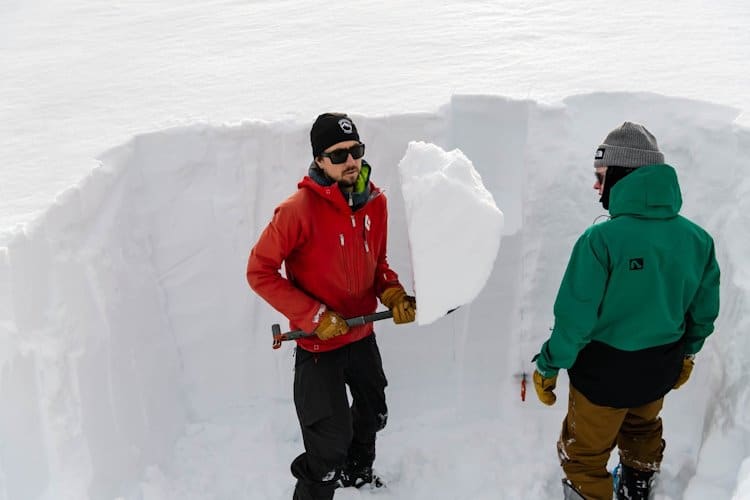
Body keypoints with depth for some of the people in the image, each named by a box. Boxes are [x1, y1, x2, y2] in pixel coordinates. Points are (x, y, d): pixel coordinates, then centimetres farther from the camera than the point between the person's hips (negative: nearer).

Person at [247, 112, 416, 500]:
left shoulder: (375, 201, -4)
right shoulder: (299, 210, -24)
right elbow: (259, 271, -18)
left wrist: (394, 295, -9)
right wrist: (314, 316, -21)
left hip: (362, 335, 7)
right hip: (318, 345, -7)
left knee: (373, 414, 27)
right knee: (331, 441, 2)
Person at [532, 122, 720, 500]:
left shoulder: (600, 239, -28)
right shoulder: (698, 238, -10)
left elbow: (575, 318, -24)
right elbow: (704, 310, 3)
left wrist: (547, 368, -9)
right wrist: (686, 354, 21)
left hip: (604, 371, -6)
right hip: (661, 369, 6)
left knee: (585, 452, 17)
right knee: (642, 430, 34)